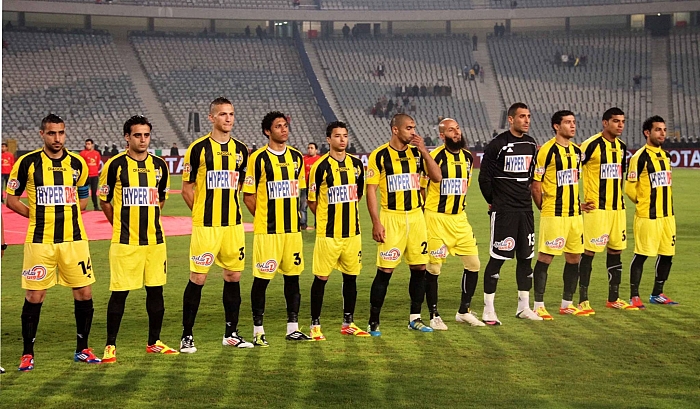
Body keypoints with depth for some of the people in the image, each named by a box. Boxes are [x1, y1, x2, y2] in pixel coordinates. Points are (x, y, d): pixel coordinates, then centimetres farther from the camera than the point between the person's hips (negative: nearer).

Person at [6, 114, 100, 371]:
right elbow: (11, 199, 5)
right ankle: (27, 354, 12)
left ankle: (82, 349, 18)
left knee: (84, 293, 3)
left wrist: (66, 213, 4)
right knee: (34, 296, 0)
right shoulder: (28, 162, -2)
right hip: (40, 241, -3)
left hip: (74, 239, 3)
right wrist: (37, 215, -2)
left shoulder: (77, 163, 7)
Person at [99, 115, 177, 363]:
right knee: (119, 293, -2)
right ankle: (110, 346, 8)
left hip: (154, 239, 4)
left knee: (155, 290, 8)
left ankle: (154, 342, 20)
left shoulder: (159, 165, 7)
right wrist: (122, 224, 8)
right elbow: (105, 201, 4)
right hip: (125, 241, -4)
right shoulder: (115, 165, -5)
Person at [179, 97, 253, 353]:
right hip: (205, 225, -5)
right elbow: (187, 189, 0)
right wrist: (202, 213, -3)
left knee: (233, 276, 8)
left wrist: (231, 211, 10)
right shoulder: (198, 148, -4)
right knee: (198, 278, -3)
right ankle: (187, 336, 6)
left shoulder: (241, 149, 10)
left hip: (233, 224, 5)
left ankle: (231, 334, 19)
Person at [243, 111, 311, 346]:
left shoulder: (296, 157, 10)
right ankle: (258, 330, 7)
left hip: (292, 228, 5)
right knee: (262, 279, -1)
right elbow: (248, 196, -4)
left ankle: (293, 328, 17)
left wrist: (292, 216, 10)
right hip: (267, 230, -5)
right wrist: (263, 218, -2)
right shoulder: (259, 158, -7)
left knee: (293, 276, 9)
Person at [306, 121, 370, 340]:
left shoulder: (356, 164, 7)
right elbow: (312, 200, -2)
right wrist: (327, 218, 4)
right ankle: (315, 325, 8)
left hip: (352, 232, 5)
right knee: (321, 278, -1)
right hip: (328, 233, -5)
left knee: (351, 277, 10)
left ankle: (348, 323, 21)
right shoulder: (320, 166, -8)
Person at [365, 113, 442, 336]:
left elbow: (437, 177, 1)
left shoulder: (417, 152, 9)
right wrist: (376, 223, -13)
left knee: (419, 267, 6)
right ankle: (373, 322, 4)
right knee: (385, 271, -6)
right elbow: (371, 190, -7)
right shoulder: (379, 155, -5)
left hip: (416, 216, 5)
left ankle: (414, 318, 18)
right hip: (391, 217, -5)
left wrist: (423, 150, -7)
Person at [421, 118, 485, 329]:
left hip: (459, 218, 6)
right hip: (436, 218, -6)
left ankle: (464, 311, 20)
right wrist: (430, 211, -1)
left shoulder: (468, 157, 7)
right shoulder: (435, 157, -13)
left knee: (473, 264, 6)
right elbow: (421, 187, -6)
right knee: (434, 268, -1)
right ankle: (434, 316, 11)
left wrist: (458, 207, 16)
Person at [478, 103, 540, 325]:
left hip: (525, 209, 7)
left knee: (526, 257, 10)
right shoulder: (498, 144, -10)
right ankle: (488, 309, 1)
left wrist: (526, 194, 15)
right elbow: (484, 176, -7)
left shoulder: (531, 144, 10)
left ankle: (524, 306, 21)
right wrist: (493, 201, -1)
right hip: (503, 210, -7)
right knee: (497, 258, -5)